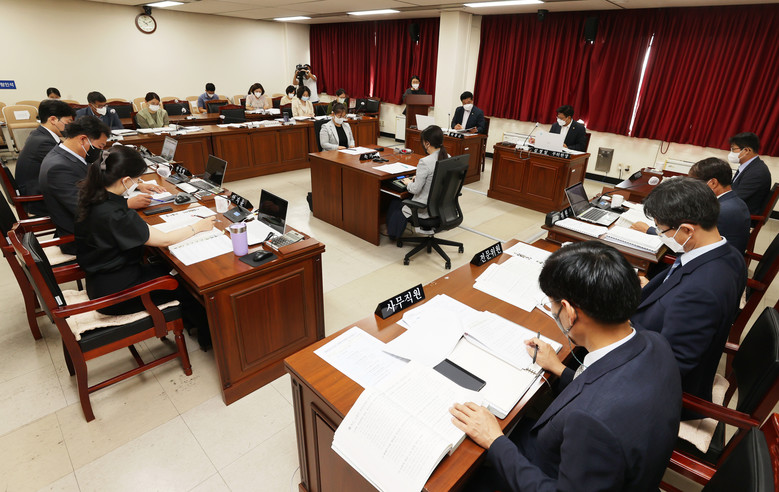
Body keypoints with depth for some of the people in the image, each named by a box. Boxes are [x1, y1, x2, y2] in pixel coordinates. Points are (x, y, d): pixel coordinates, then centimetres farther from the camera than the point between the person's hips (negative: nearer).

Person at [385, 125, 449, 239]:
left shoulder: (425, 162, -26)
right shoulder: (448, 158, -2)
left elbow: (415, 189, -19)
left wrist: (408, 183, 1)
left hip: (425, 211, -8)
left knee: (394, 204, 20)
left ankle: (392, 232, 39)